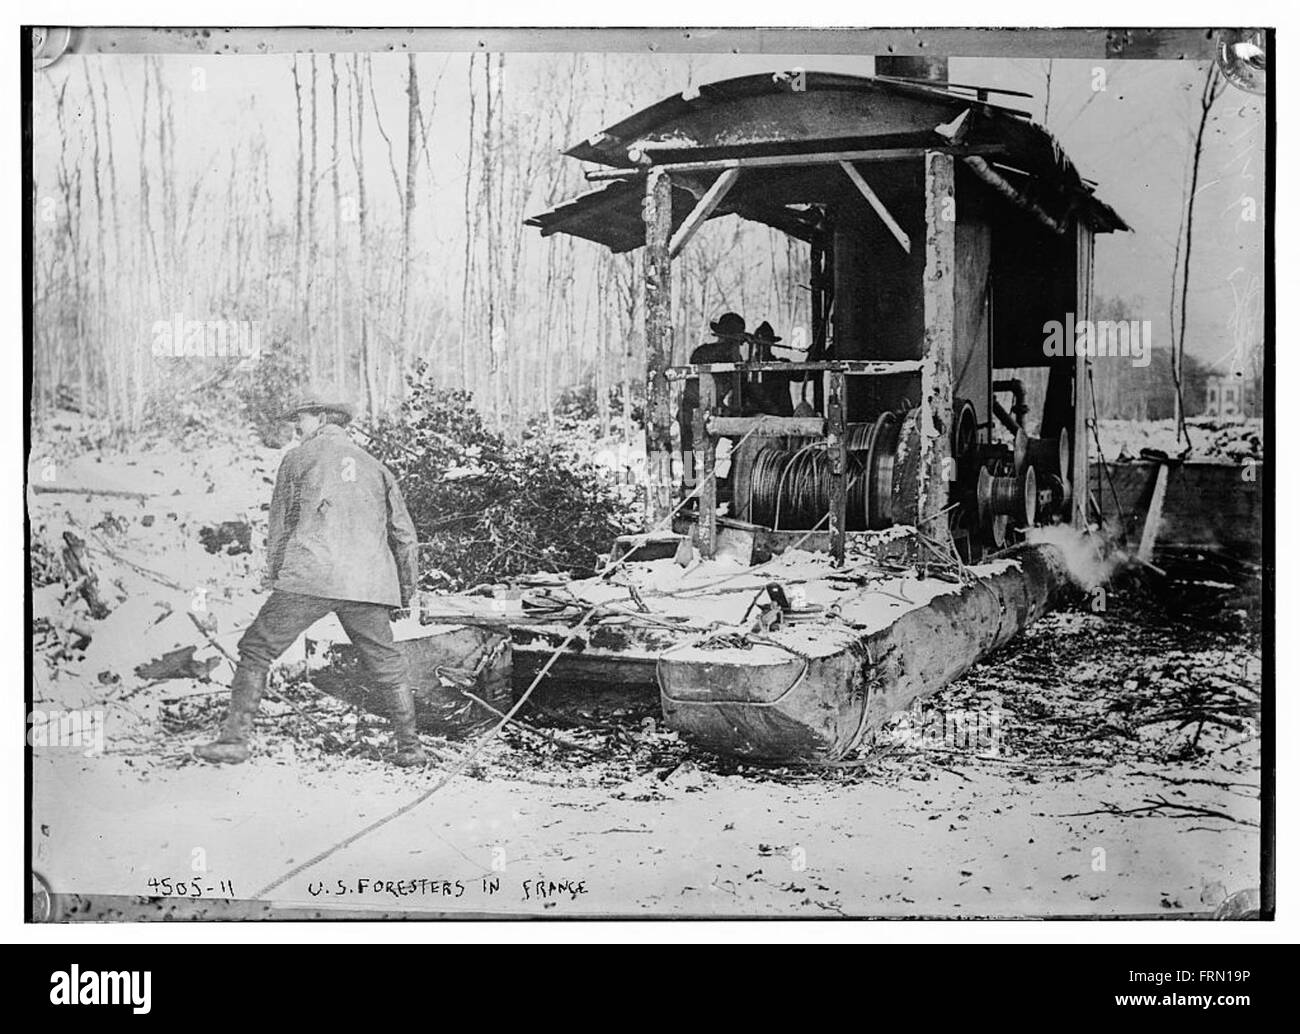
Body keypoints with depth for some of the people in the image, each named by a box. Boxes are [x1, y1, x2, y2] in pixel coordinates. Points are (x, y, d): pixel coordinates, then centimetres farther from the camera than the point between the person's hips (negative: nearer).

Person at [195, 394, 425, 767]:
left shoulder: (299, 459, 11)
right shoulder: (375, 467, 20)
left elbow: (280, 523, 15)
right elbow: (404, 533, 19)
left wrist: (272, 575, 27)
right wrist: (407, 589, 27)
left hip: (311, 576, -3)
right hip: (367, 581, 4)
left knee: (256, 650, 5)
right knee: (387, 666, 15)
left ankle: (235, 740, -1)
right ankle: (409, 746, 13)